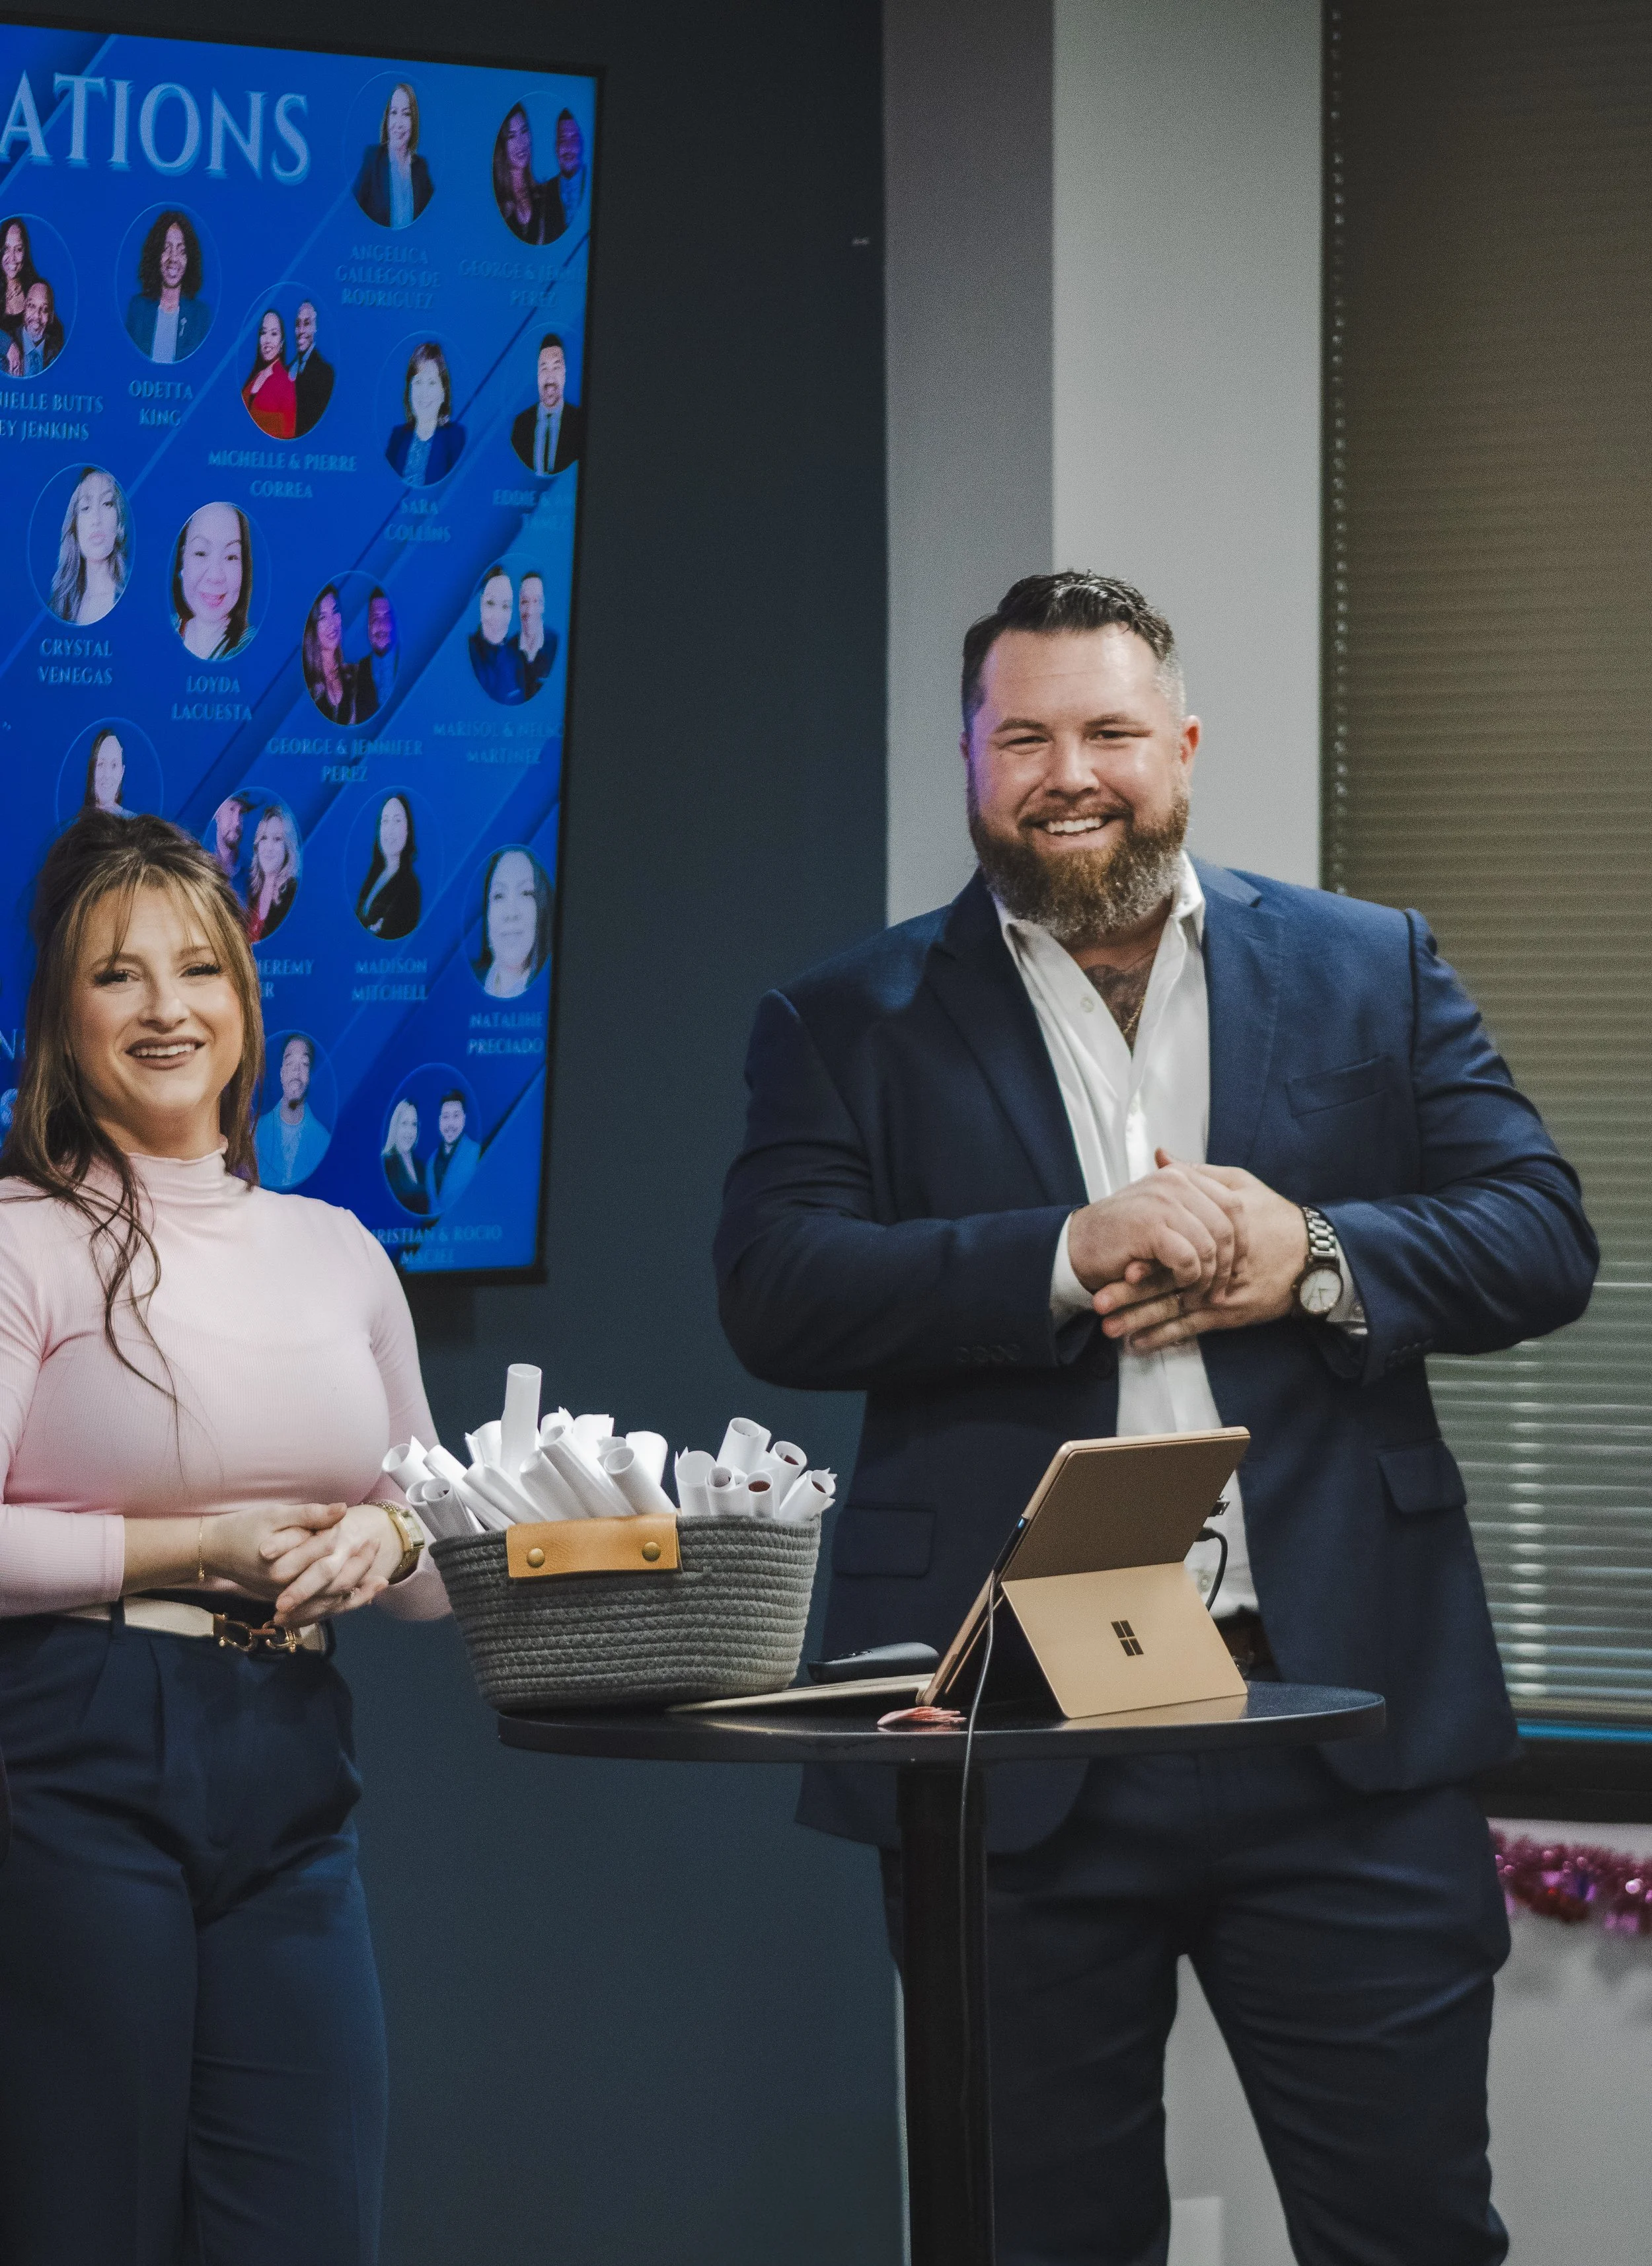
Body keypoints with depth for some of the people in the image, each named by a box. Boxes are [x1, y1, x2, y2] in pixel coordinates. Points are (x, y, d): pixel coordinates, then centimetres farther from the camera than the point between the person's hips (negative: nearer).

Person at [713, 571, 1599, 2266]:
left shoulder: (1372, 970, 11)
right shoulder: (848, 1024, 7)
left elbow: (1543, 1237, 4)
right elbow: (774, 1293, -8)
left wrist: (1312, 1261, -14)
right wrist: (1071, 1253, -19)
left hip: (1344, 1723, 1)